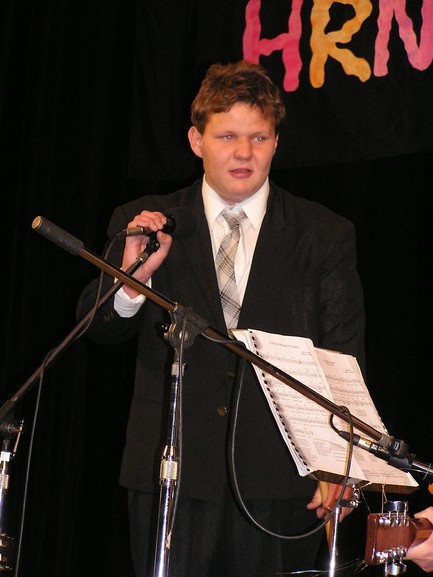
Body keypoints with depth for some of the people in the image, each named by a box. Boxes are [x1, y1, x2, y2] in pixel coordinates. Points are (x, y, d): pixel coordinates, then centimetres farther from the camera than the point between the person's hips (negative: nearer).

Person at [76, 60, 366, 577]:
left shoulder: (326, 235, 6)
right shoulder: (143, 223, 7)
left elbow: (345, 363, 4)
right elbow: (98, 330, 2)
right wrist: (132, 276, -19)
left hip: (281, 476, 0)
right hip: (171, 473, 0)